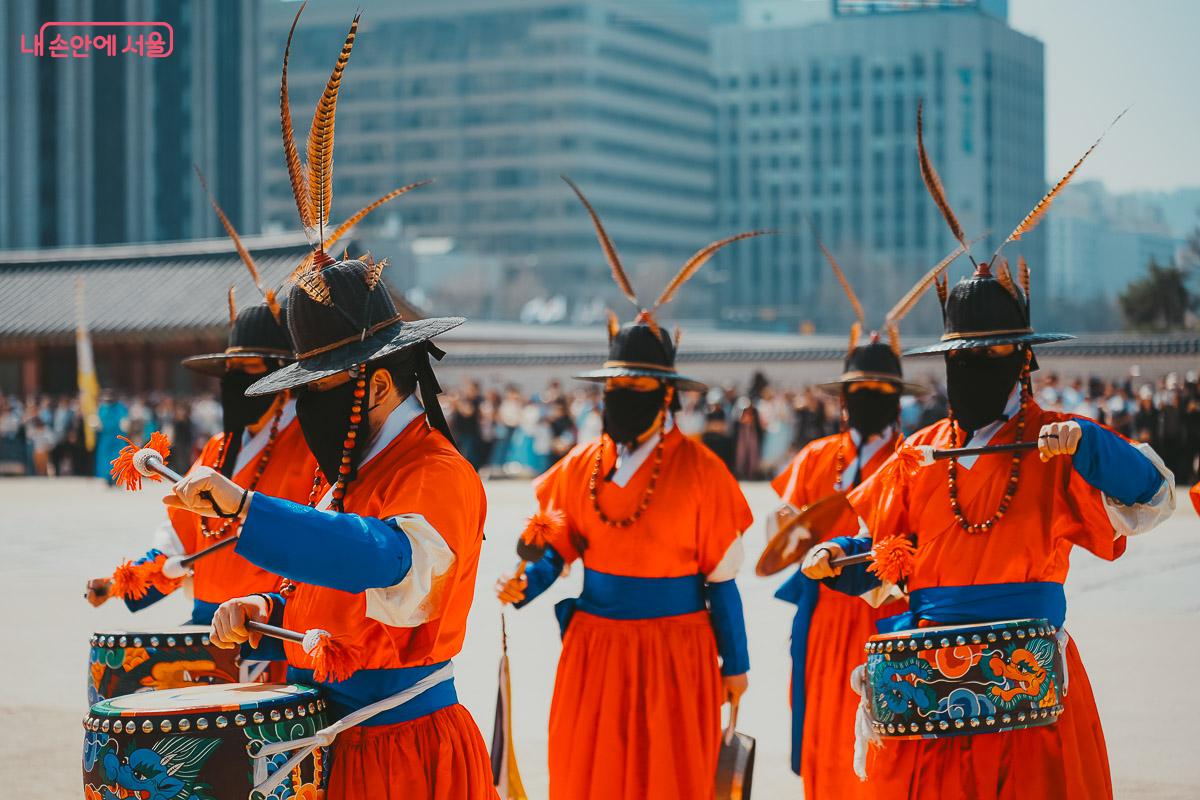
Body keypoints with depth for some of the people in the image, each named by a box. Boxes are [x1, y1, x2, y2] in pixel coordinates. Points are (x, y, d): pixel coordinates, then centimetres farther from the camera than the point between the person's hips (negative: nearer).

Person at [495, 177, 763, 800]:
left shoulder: (700, 472, -8)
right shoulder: (580, 466, 4)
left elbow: (721, 580, -5)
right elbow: (556, 549, 9)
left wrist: (735, 664, -2)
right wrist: (527, 582, -12)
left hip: (674, 654, -4)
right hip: (593, 650, 4)